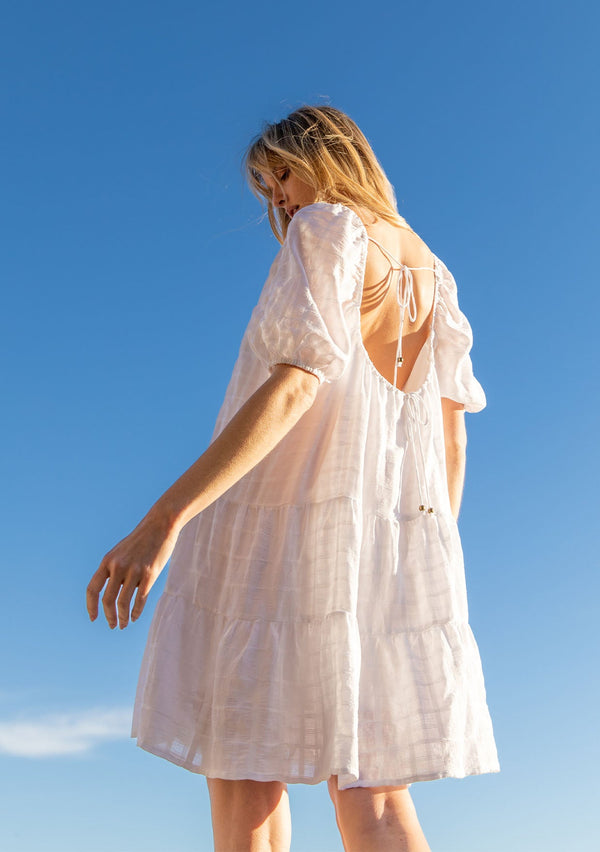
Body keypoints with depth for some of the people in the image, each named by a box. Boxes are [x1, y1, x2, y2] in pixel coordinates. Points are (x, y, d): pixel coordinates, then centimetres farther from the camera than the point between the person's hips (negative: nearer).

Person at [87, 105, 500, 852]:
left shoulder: (329, 227, 0)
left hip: (298, 519, -7)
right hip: (399, 533, 7)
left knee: (243, 778, -2)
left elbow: (296, 381, -17)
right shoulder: (430, 271, 22)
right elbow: (451, 429, 18)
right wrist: (430, 564, 22)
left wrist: (164, 516, -23)